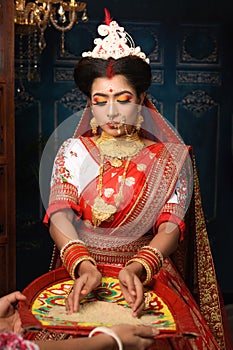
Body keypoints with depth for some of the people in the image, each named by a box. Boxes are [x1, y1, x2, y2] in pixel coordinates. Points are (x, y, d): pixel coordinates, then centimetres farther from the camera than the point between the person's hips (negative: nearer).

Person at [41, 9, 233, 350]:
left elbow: (171, 226, -6)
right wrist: (84, 266, -24)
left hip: (147, 275, 0)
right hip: (79, 271, 1)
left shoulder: (171, 158, 4)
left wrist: (136, 269, -24)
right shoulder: (73, 152, 7)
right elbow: (60, 216, -6)